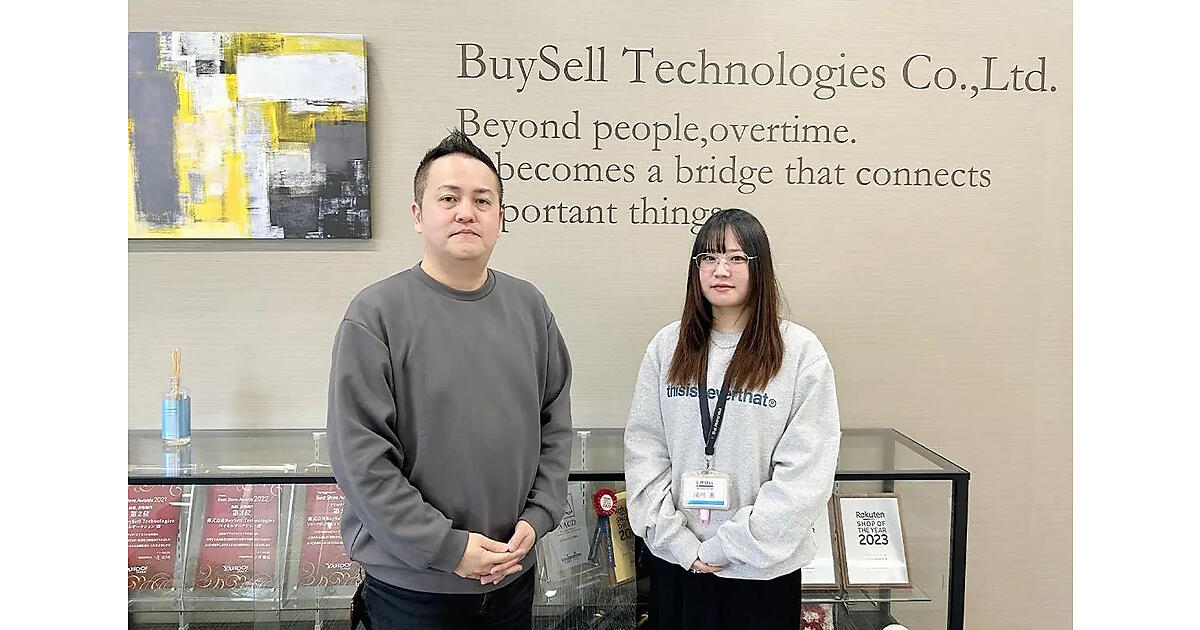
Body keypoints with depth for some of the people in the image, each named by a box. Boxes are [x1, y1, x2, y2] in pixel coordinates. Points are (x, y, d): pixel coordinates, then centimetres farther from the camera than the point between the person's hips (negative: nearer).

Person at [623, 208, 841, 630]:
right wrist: (676, 539, -9)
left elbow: (806, 472, -11)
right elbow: (643, 449, 0)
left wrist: (729, 546, -13)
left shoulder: (800, 351, -8)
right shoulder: (667, 346, 2)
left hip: (762, 571, -2)